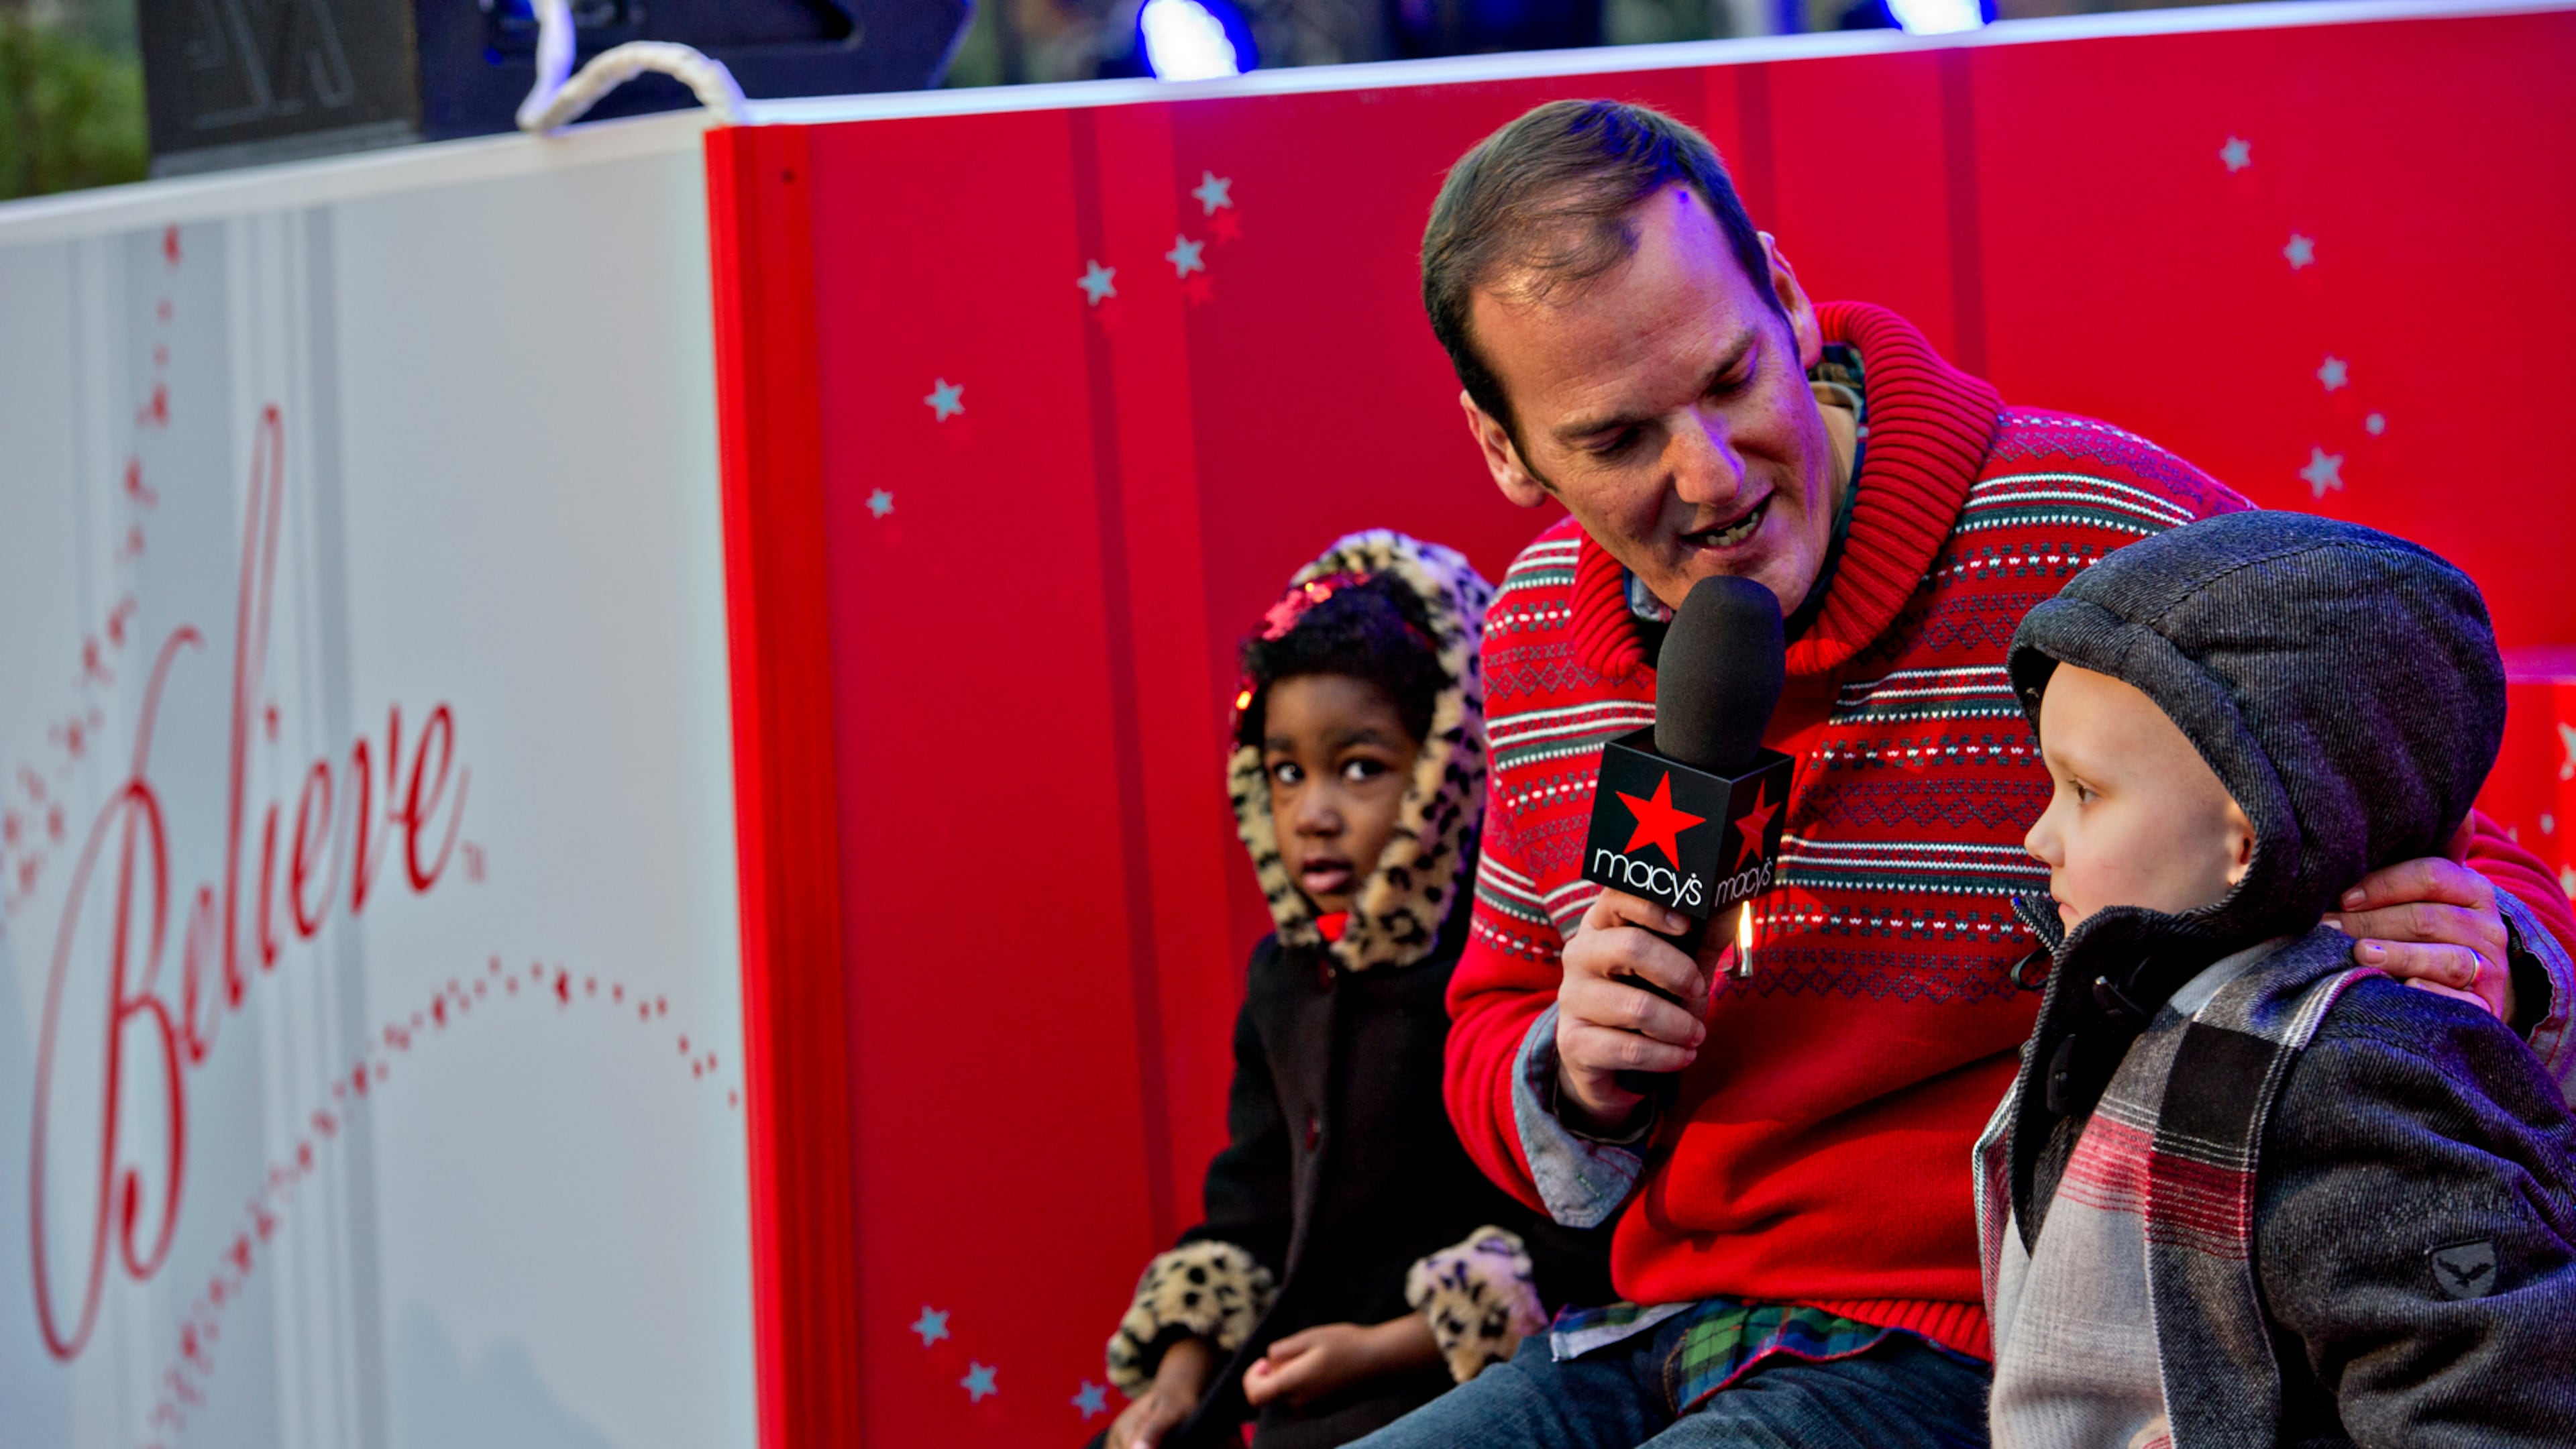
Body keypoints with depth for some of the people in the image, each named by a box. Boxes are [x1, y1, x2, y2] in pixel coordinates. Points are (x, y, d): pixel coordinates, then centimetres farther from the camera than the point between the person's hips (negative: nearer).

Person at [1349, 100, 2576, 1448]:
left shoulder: (2114, 538, -11)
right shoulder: (1534, 633, 7)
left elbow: (2457, 875, -2)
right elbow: (1494, 1028, 20)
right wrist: (1574, 1083, -5)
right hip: (1655, 1336, 6)